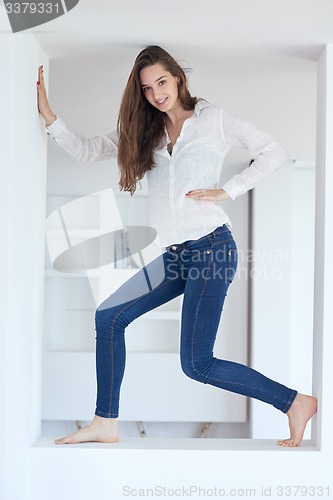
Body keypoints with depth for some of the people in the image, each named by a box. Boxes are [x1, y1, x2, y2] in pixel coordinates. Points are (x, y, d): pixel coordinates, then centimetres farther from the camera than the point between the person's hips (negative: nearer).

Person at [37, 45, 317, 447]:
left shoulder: (213, 118, 2)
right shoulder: (144, 132, 16)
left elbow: (274, 153, 0)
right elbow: (86, 150, 13)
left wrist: (227, 191, -7)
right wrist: (47, 113, 1)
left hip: (211, 247, -7)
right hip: (174, 255, 7)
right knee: (109, 316, 2)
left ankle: (295, 402, 2)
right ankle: (105, 423, 11)